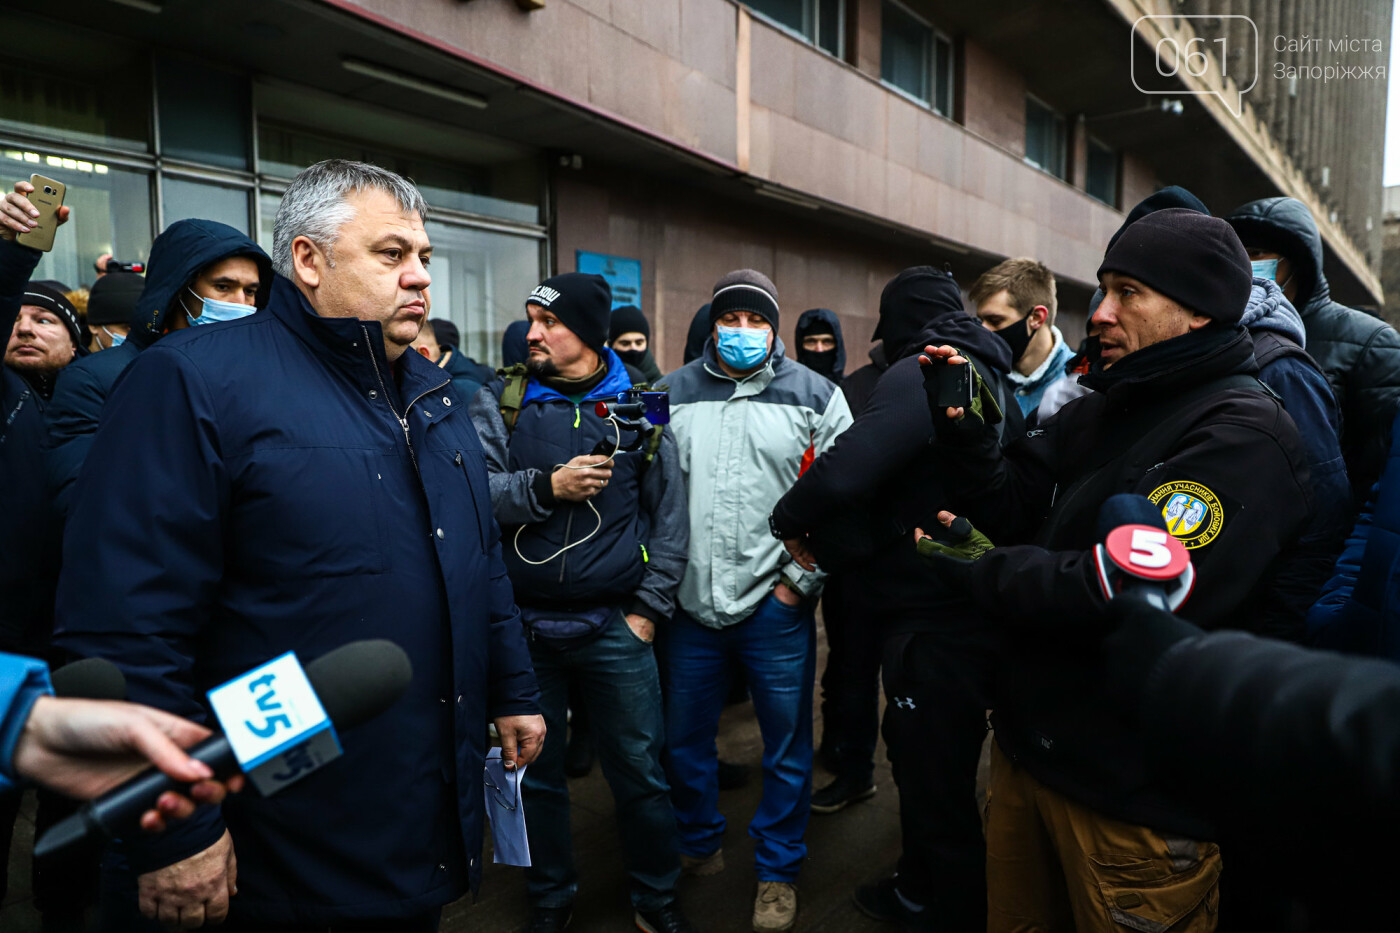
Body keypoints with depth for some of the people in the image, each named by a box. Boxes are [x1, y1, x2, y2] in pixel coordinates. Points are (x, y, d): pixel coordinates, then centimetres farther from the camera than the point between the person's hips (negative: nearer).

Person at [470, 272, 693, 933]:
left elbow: (669, 517, 2)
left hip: (615, 628, 0)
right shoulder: (501, 402, 3)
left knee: (640, 772, 8)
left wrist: (649, 608, -3)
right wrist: (546, 487, -20)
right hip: (524, 625, 1)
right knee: (535, 772, 14)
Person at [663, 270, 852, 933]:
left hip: (777, 604, -2)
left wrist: (801, 578, -6)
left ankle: (778, 870, 32)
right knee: (684, 740, 16)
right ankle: (698, 846, 41)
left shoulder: (816, 396, 0)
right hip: (689, 602, 2)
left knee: (787, 746, 10)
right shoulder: (673, 394, 6)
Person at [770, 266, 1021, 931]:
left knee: (936, 784, 5)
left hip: (934, 621, -10)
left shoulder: (919, 375, -18)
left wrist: (791, 519, -11)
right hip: (972, 608, 10)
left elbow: (842, 472, -33)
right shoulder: (992, 377, 13)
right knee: (918, 755, 25)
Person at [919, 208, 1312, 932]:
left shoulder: (1242, 433, -18)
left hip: (1137, 794, -7)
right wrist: (962, 422, -9)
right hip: (1027, 744, 7)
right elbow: (1010, 507, 7)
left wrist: (983, 568, -17)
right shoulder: (1100, 410, 8)